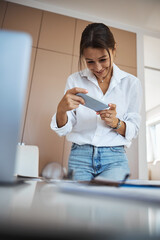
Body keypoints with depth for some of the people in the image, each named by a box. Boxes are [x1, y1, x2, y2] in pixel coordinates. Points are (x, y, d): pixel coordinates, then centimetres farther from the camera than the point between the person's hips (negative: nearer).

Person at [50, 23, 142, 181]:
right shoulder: (75, 80, 5)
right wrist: (61, 109, -22)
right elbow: (63, 130, 0)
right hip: (79, 157, 1)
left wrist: (115, 122, -16)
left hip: (114, 158, 0)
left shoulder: (131, 83, 4)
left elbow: (134, 130, 6)